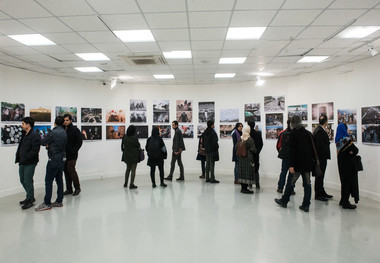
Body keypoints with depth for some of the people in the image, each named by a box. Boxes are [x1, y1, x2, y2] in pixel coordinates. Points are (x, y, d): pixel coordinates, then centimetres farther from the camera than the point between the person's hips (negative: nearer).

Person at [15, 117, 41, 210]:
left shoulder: (35, 135, -15)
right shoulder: (24, 134, 15)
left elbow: (35, 150, -21)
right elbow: (21, 147, 21)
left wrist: (26, 158, -21)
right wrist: (18, 157, 10)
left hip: (30, 163, -10)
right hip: (22, 162, 10)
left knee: (28, 181, -2)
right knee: (23, 181, 17)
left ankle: (30, 200, 12)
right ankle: (30, 197, 32)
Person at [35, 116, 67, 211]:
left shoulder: (53, 133, -16)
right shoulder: (64, 132, 7)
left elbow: (43, 142, -5)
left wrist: (47, 144, 17)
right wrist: (49, 145, 5)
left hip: (54, 159, -8)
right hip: (62, 158, 8)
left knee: (48, 180, -1)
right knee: (59, 179, 11)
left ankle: (47, 203, 4)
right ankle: (59, 201, 18)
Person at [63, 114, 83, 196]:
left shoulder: (75, 130, -5)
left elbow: (79, 142, -7)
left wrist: (73, 151, -15)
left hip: (72, 155, -6)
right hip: (64, 154, 6)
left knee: (71, 170, -7)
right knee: (66, 171, 9)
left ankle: (77, 188, 7)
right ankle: (69, 189, 19)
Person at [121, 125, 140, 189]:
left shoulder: (124, 137, -4)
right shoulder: (134, 137, -18)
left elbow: (122, 146, 3)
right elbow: (138, 146, -10)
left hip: (127, 155, 5)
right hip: (134, 155, -5)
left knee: (128, 169, 21)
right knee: (133, 170, 3)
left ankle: (126, 183, 27)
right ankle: (131, 185, 4)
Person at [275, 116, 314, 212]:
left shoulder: (293, 133, -9)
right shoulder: (308, 133, 8)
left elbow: (292, 150, -15)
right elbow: (313, 148, 11)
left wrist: (291, 165, -15)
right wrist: (312, 160, 17)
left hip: (298, 163, -5)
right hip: (308, 163, 6)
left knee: (291, 182, 7)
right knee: (307, 184, 8)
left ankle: (284, 201, 20)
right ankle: (306, 205, 12)